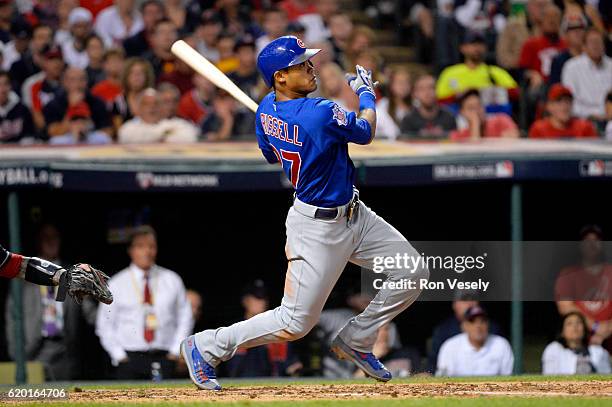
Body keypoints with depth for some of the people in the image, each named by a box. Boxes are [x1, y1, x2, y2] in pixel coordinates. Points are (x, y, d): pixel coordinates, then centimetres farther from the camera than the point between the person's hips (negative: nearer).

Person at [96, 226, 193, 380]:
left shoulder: (172, 280, 10)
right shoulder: (116, 284, 6)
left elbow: (185, 317, 13)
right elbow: (105, 325, 8)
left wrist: (176, 351, 2)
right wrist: (119, 355, -2)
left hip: (164, 359, 1)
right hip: (129, 359, -1)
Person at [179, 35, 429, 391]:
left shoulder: (266, 110, -3)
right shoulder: (321, 114, -28)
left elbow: (271, 155, 16)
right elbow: (365, 133, -8)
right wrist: (366, 92, 8)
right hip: (319, 229, -9)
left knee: (414, 273, 7)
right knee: (295, 323, 0)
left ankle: (356, 341, 22)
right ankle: (205, 347, 13)